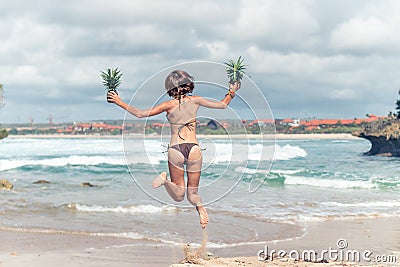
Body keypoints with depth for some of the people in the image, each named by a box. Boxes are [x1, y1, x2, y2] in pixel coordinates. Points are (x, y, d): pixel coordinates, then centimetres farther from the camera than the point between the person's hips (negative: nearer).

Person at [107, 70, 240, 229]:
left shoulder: (169, 105, -3)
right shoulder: (195, 100, 2)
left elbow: (141, 114, -5)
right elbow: (222, 105, 13)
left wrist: (120, 102, 4)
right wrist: (231, 92, 31)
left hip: (176, 150, -1)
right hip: (194, 149, 1)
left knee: (178, 196, 11)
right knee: (193, 194, 10)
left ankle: (165, 179, -20)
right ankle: (200, 209, -26)